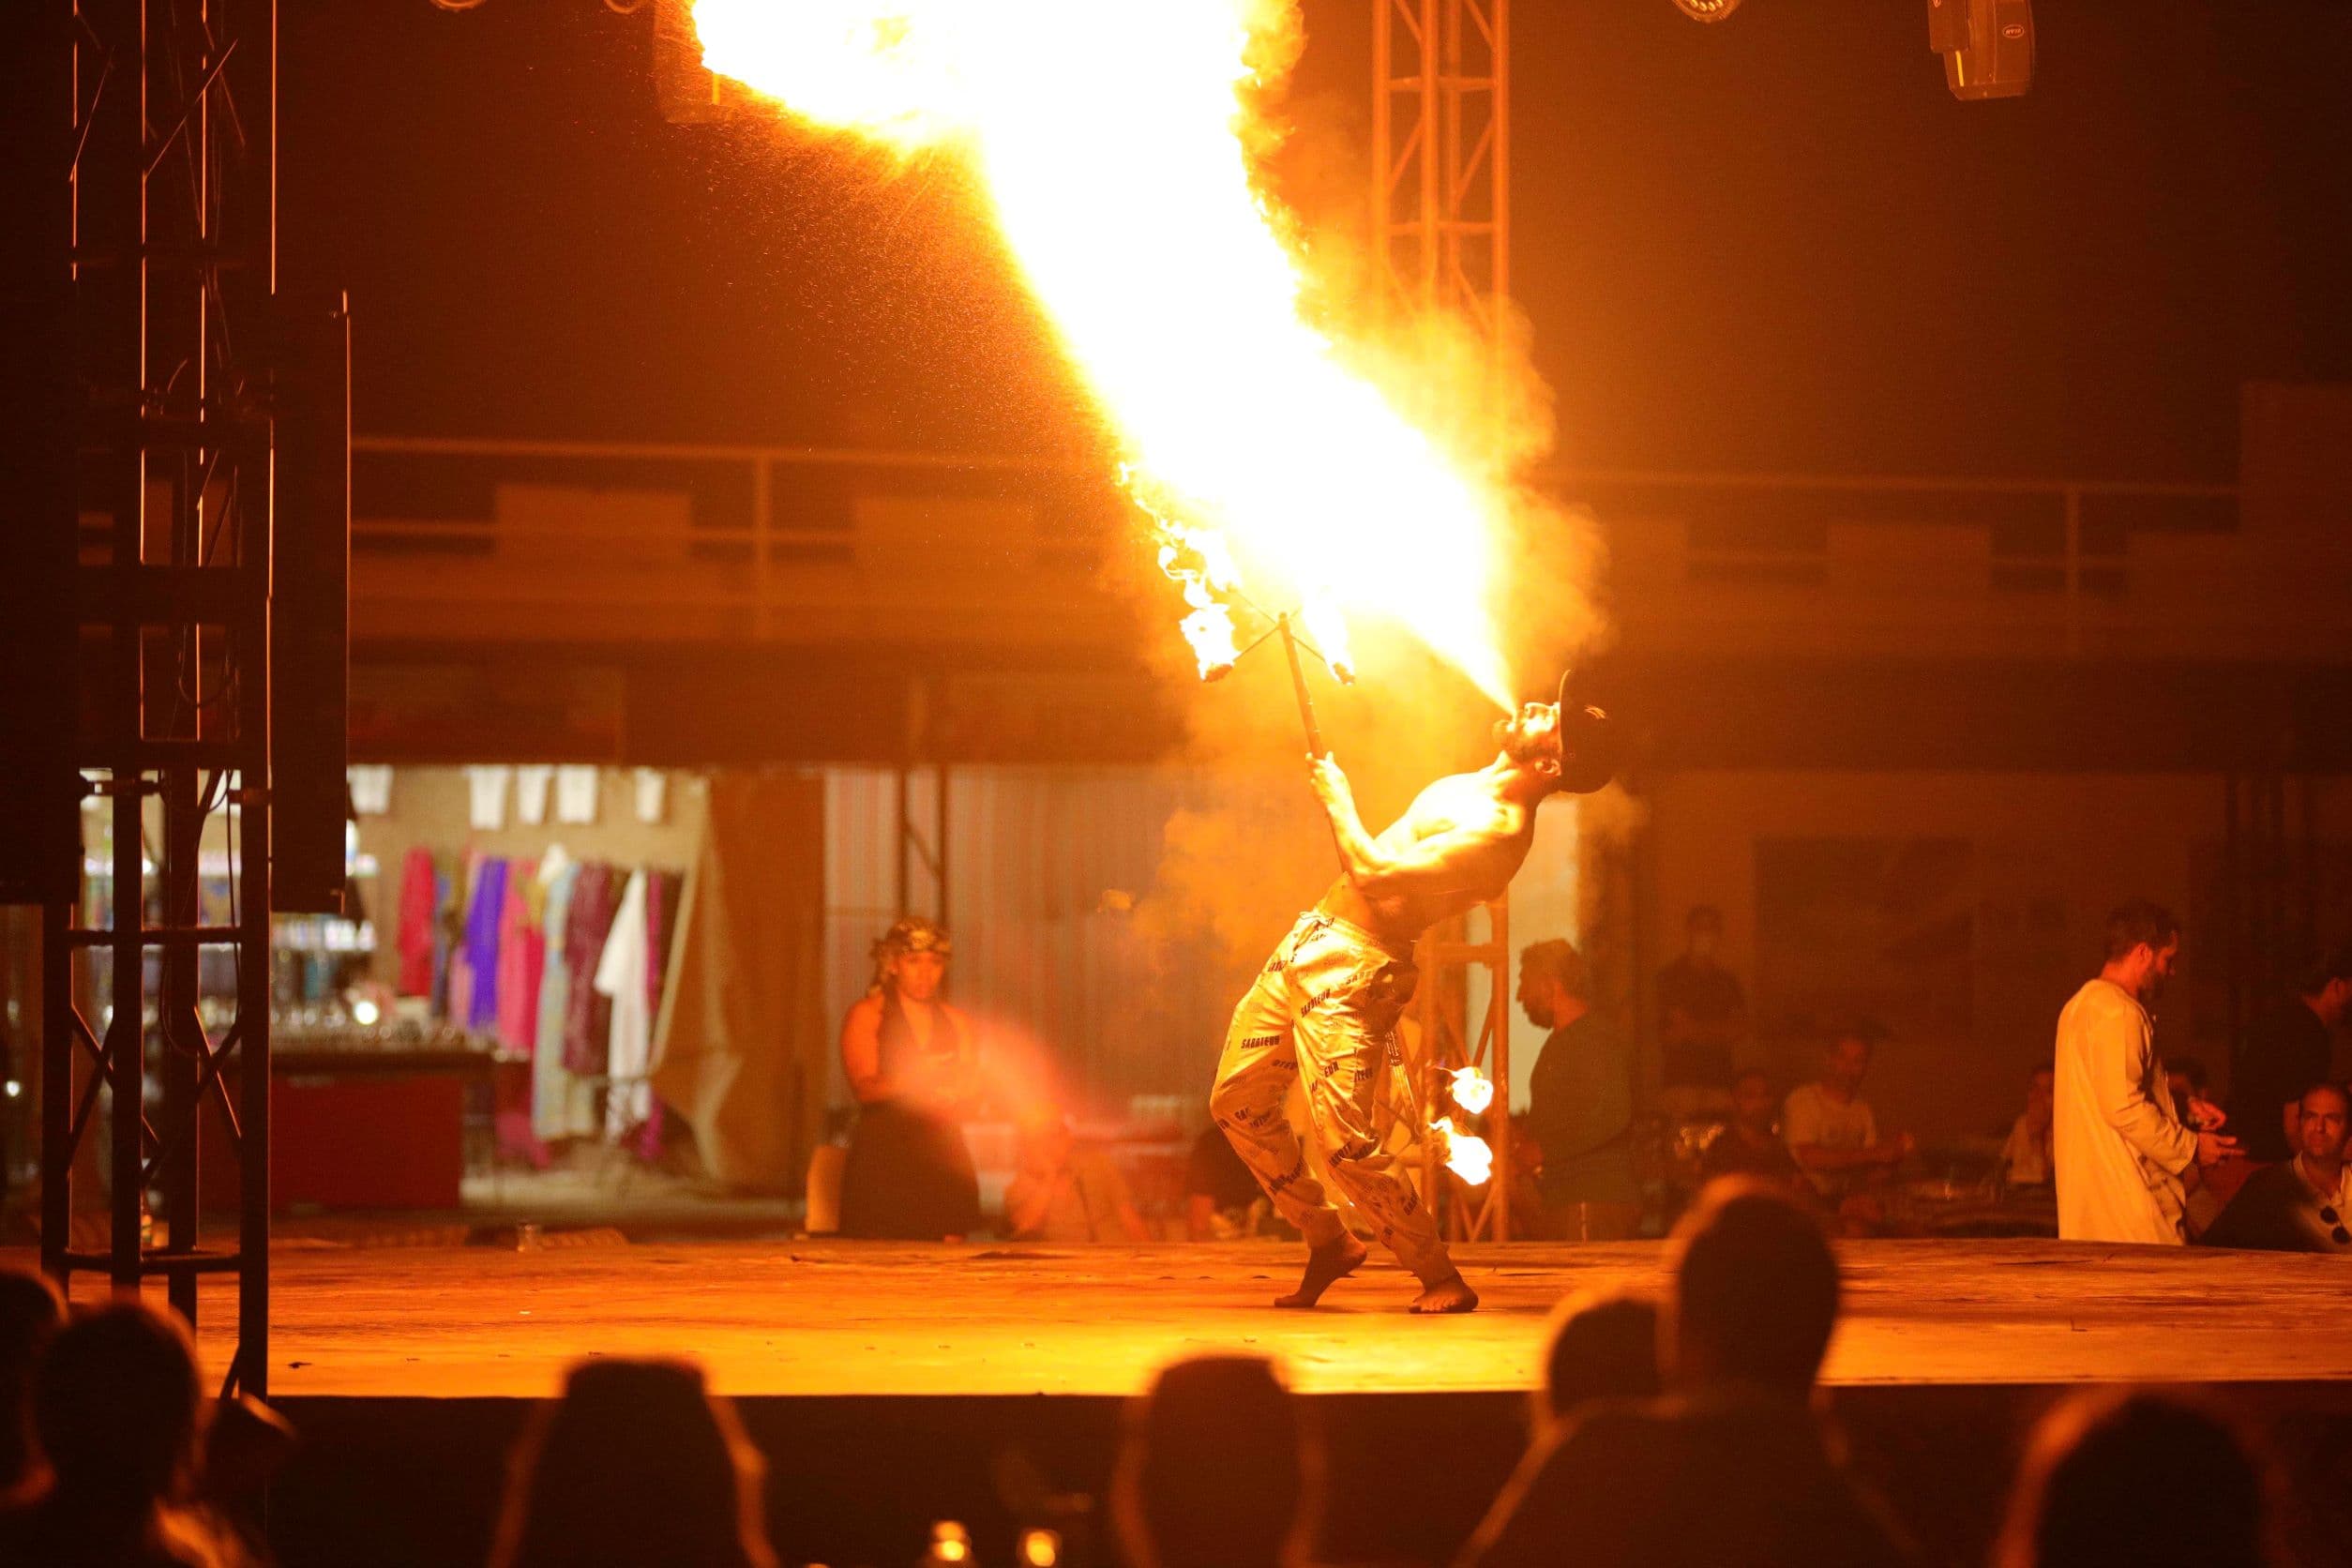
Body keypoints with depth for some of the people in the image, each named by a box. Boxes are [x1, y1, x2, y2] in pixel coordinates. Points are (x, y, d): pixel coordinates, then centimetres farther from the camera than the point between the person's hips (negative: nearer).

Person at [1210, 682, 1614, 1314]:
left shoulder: (1498, 831, -21)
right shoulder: (1464, 788, 10)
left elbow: (1374, 874, -24)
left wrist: (1338, 800, -10)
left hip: (1355, 968, -10)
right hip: (1313, 939, 10)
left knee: (1347, 1143, -17)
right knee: (1237, 1103, 12)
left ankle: (1444, 1279, 0)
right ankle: (1327, 1241, 24)